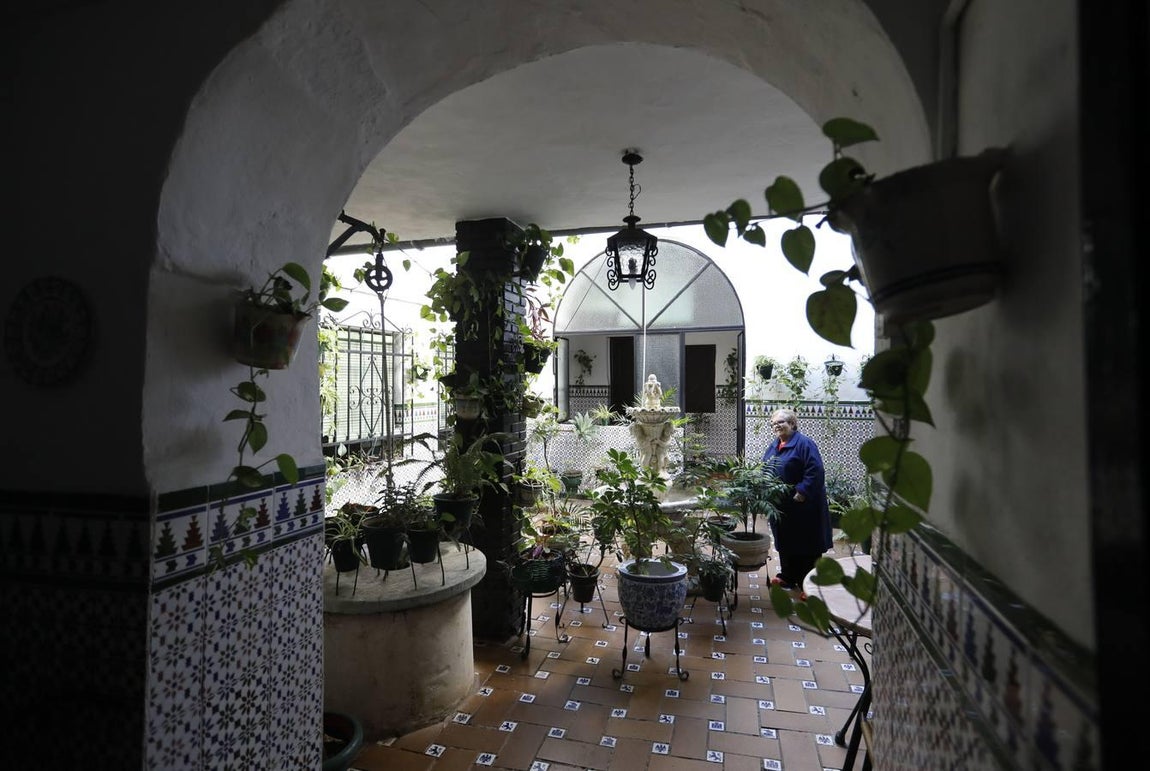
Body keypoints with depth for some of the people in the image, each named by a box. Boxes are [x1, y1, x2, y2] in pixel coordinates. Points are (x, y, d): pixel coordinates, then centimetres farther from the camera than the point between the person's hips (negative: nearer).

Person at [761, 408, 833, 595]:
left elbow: (815, 472, -21)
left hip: (802, 507, -8)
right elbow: (764, 471, 19)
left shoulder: (804, 443, -13)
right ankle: (787, 577, 31)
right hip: (781, 506, 8)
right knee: (785, 543, 17)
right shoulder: (773, 446, 12)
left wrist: (802, 492, -23)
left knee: (807, 546, 1)